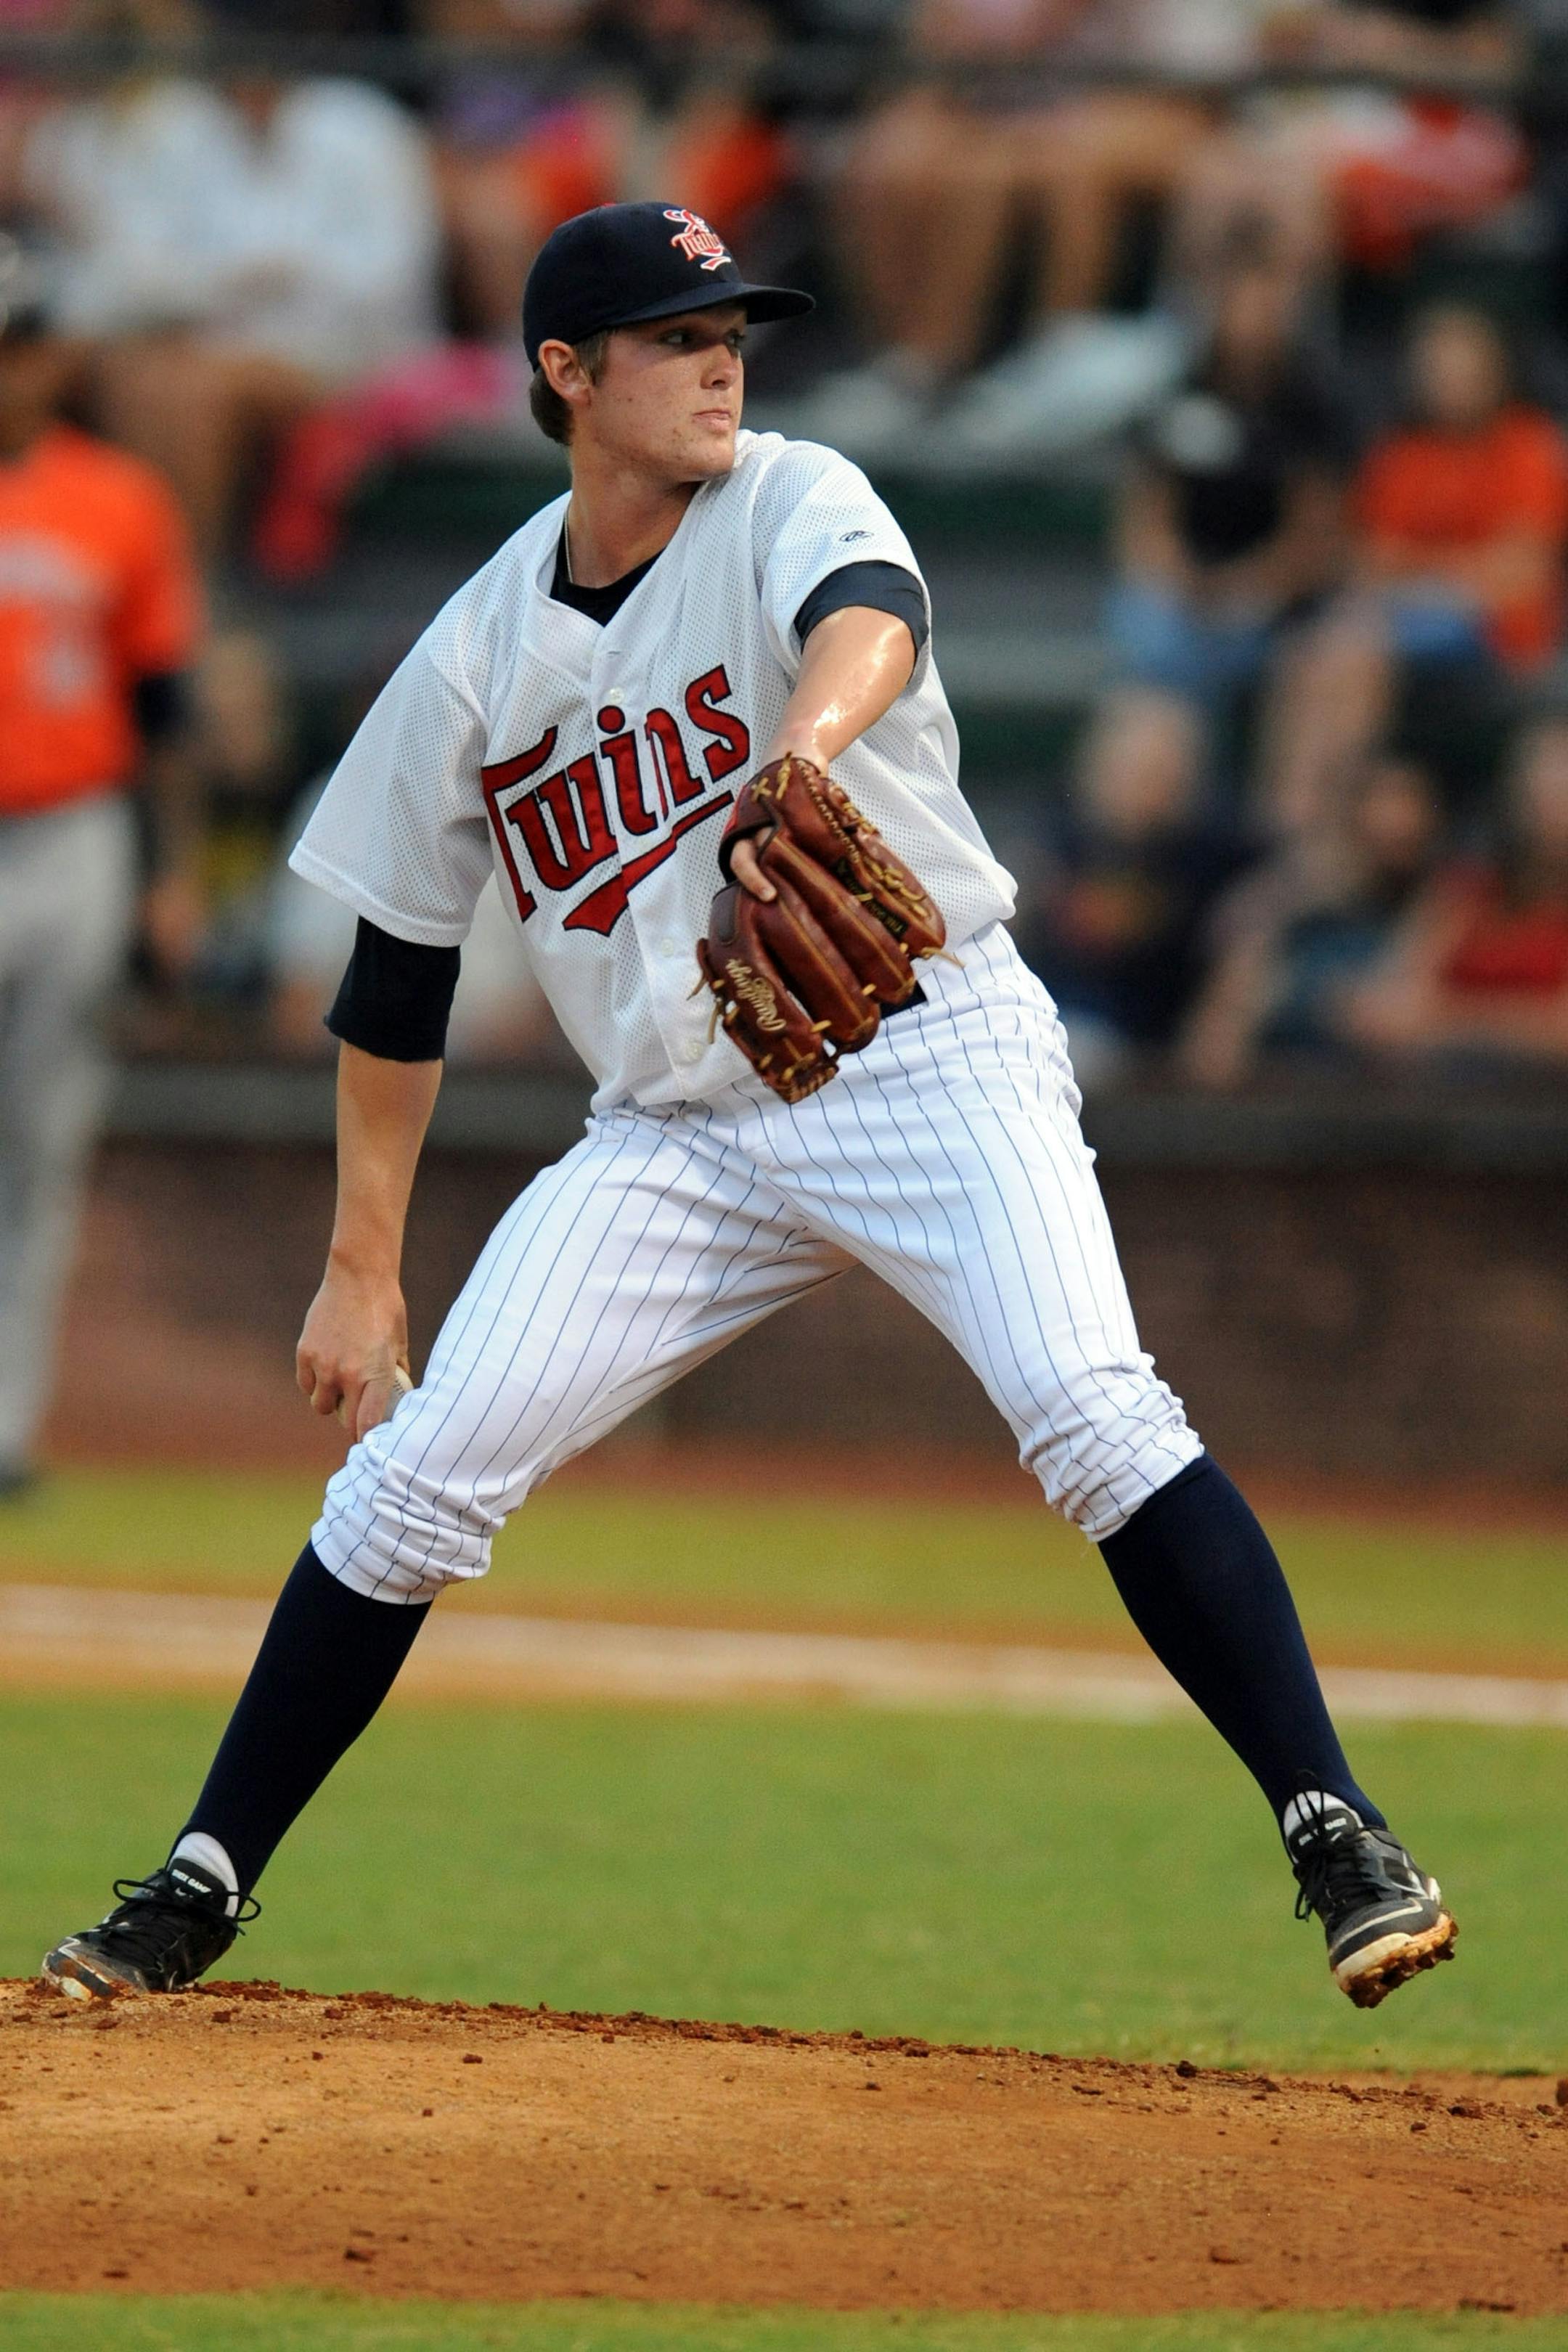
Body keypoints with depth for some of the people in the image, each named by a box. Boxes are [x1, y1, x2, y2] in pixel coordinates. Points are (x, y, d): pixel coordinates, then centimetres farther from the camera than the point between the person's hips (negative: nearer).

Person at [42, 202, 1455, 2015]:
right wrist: (361, 1269, 10)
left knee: (1097, 1422, -25)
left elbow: (870, 616, -32)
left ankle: (1336, 1833, -22)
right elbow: (397, 980, 13)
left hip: (929, 1062, -3)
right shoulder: (480, 654, 5)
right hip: (676, 1130, 3)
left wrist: (804, 748, -56)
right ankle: (202, 1888, 9)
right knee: (415, 1477, -4)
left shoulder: (792, 506, -6)